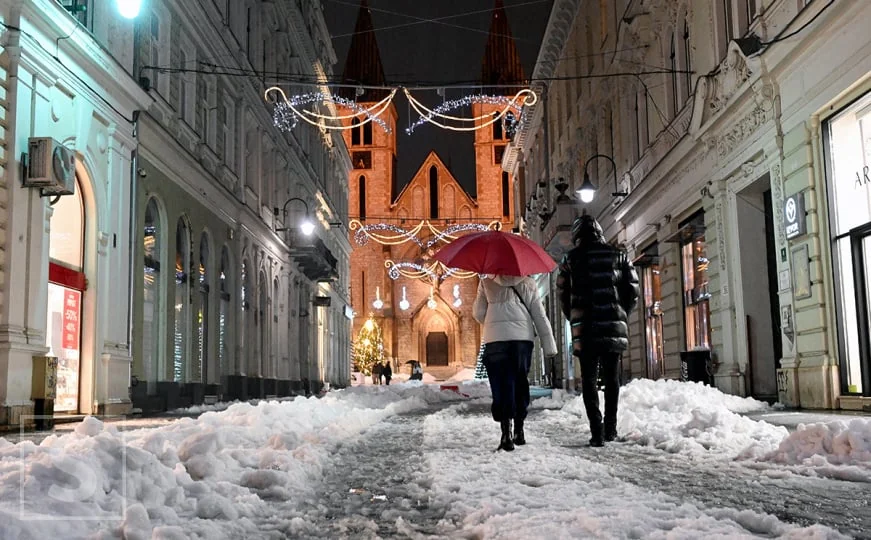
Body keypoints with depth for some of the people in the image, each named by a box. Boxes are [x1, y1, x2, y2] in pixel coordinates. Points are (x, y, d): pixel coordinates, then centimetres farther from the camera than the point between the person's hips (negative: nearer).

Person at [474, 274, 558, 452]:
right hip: (523, 337, 2)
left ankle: (506, 434, -14)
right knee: (520, 384, 14)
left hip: (495, 339, -2)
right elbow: (540, 316, 7)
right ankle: (519, 431, 20)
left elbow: (478, 313, 9)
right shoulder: (528, 283, 10)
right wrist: (550, 346, 7)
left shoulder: (486, 283, 7)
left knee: (501, 386, -2)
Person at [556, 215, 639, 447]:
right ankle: (611, 427, 16)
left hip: (585, 329, -1)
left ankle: (596, 431, -5)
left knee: (589, 379, 3)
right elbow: (633, 290, 5)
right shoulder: (618, 255, 7)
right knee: (611, 378, 14)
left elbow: (563, 294, 3)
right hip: (614, 327, 2)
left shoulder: (571, 258, 3)